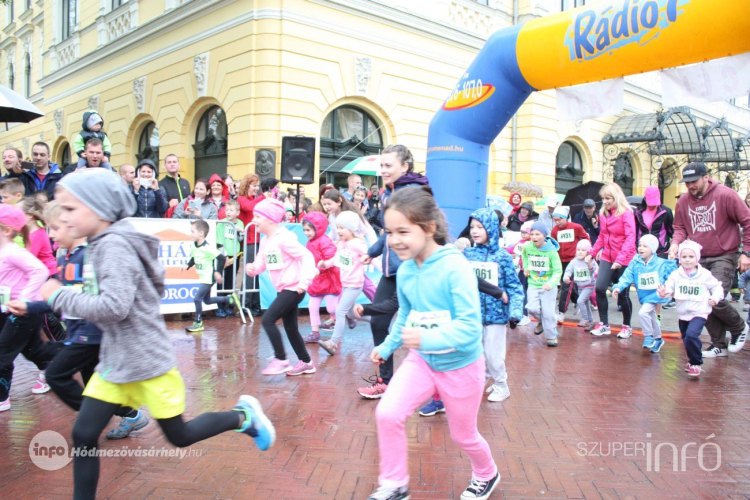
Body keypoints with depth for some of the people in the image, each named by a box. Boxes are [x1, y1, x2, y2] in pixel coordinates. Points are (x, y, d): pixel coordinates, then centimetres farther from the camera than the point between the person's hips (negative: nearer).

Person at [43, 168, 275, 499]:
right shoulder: (102, 244, 8)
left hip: (145, 362, -9)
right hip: (114, 360, 9)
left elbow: (114, 306, -31)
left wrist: (60, 296, -19)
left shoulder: (114, 245, -22)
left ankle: (243, 416, 26)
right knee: (83, 435, 6)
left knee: (179, 436, 8)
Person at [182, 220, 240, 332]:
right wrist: (187, 265, -1)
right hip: (203, 278, 9)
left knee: (197, 299, -9)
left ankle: (198, 323, 5)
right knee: (207, 300, 19)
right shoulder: (193, 247, 1)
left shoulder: (207, 248, -24)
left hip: (209, 278, -9)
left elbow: (222, 258, -24)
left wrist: (218, 272, -22)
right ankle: (230, 299, 34)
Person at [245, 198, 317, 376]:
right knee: (290, 328, 15)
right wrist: (252, 268, -13)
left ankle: (281, 360, -4)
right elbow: (261, 263, 11)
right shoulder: (265, 241, 10)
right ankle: (306, 362, 28)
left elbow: (307, 256, -21)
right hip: (284, 289, 10)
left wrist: (304, 281, -28)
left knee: (268, 319, -14)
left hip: (293, 288, -9)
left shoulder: (284, 238, -17)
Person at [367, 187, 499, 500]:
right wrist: (387, 346, 14)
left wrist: (426, 338, -42)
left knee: (463, 435, 16)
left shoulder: (455, 267, -27)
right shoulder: (405, 270, -7)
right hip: (421, 361, 5)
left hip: (460, 366, -4)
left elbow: (470, 327, -31)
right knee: (387, 414, -13)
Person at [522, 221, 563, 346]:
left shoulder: (551, 251, -16)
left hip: (548, 286, -3)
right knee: (533, 309, -11)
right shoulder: (527, 247, -6)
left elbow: (558, 270, -18)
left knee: (548, 312, -3)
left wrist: (551, 283, -33)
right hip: (533, 284, 3)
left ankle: (552, 336, 18)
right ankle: (542, 322, 23)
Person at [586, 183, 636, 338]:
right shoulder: (603, 213, 6)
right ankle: (604, 325, 5)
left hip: (624, 260, -5)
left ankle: (627, 326, 24)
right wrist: (592, 253, 7)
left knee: (622, 293, 5)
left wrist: (621, 258, -27)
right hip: (607, 257, 5)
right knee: (599, 288, -8)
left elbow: (630, 238, -19)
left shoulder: (626, 213, -12)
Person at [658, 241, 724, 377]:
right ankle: (693, 360, 41)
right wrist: (663, 293, -29)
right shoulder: (675, 274, -1)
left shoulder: (705, 275, -6)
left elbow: (717, 287, 4)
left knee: (691, 335, -24)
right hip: (683, 313, 4)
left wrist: (715, 298, -13)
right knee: (686, 339, 16)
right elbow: (668, 288, -8)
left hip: (699, 313, -4)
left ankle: (695, 364, -8)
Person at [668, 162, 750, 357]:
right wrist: (676, 242, -9)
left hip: (724, 257, -5)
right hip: (699, 258, 5)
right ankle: (719, 345, 21)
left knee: (716, 300, -16)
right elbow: (680, 228, 12)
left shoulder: (726, 195, -10)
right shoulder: (683, 201, 2)